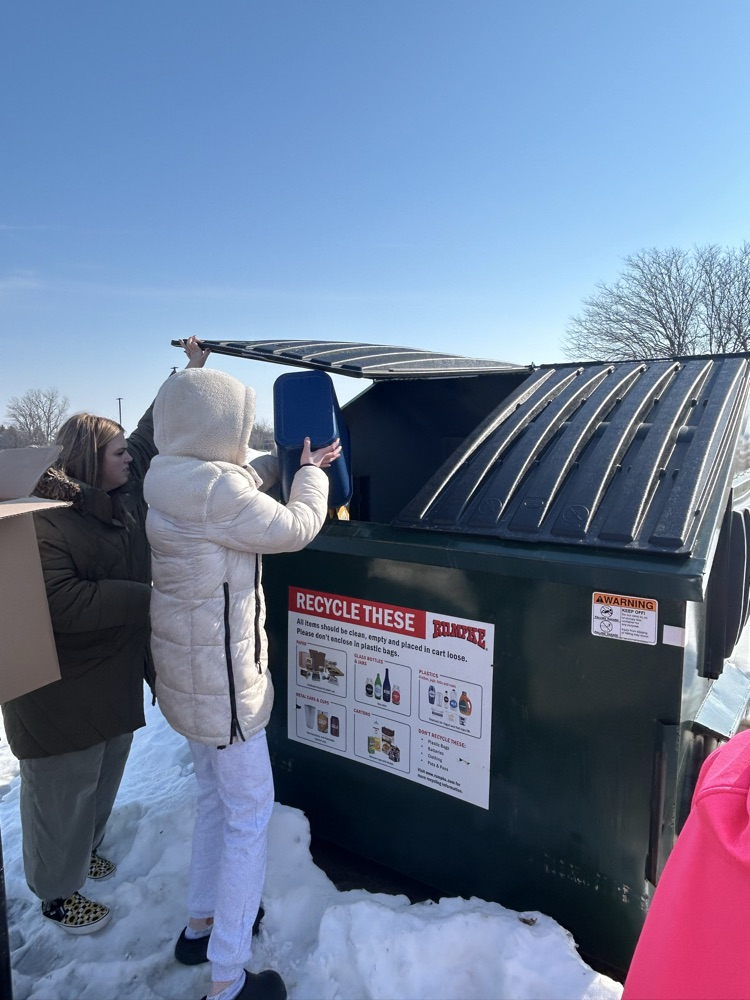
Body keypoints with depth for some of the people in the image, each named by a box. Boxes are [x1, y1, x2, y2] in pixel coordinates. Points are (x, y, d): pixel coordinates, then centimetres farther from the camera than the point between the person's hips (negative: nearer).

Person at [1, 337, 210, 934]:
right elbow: (57, 602, -30)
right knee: (64, 789, 11)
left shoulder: (126, 495, 2)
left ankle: (83, 852, 49)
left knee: (106, 776, 24)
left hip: (117, 674, 8)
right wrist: (144, 599, -28)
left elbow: (154, 435, 12)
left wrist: (192, 372, 12)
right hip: (62, 691, -8)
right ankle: (56, 893, 33)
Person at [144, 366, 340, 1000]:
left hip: (192, 668, 10)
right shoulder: (216, 488, -26)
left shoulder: (175, 480, 3)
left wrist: (289, 462, 19)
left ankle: (202, 924, 44)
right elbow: (296, 528, -14)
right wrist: (310, 472, 2)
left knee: (216, 796, 25)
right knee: (250, 813, 6)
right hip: (222, 675, -10)